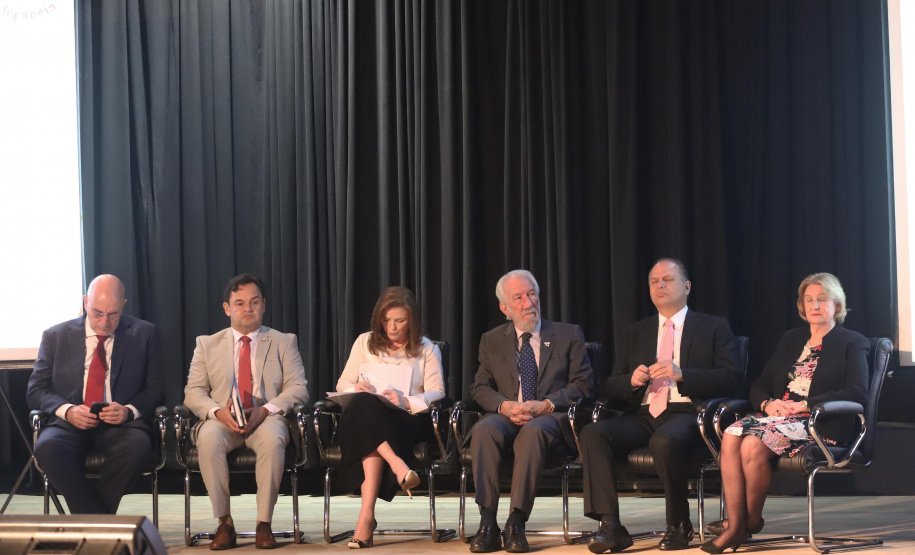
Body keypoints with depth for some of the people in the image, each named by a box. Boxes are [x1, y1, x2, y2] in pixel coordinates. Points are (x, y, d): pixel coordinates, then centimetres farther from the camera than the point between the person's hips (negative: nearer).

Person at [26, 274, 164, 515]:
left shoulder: (145, 334, 10)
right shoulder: (55, 337, 12)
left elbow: (156, 390, 8)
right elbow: (36, 390, 10)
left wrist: (129, 411, -15)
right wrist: (67, 411, -12)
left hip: (121, 424, -1)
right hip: (71, 424, 1)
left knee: (137, 447, -36)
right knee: (47, 448, -34)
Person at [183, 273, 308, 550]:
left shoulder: (284, 342, 13)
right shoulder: (207, 344, 15)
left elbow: (297, 388, 2)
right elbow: (193, 392, 7)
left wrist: (265, 410, -17)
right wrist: (218, 412, -15)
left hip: (266, 420, -1)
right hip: (222, 421, 1)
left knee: (272, 438, -37)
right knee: (208, 438, -35)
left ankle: (264, 524, -28)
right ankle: (224, 523, -25)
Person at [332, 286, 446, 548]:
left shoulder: (427, 349, 15)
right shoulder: (365, 342, 19)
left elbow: (437, 393, 3)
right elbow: (343, 384, 15)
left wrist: (407, 401, -18)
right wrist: (356, 388, -11)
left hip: (409, 421, -2)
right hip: (365, 418, 2)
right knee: (362, 402, -37)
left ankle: (366, 515, -48)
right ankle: (399, 466, -52)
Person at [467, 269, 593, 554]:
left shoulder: (569, 335, 12)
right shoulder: (491, 340, 17)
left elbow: (582, 384, 5)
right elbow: (480, 388, 12)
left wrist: (546, 405, -12)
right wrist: (505, 405, -10)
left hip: (550, 416, -2)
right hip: (506, 416, 2)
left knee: (533, 431, -39)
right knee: (483, 430, -34)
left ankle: (516, 523, -39)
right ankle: (487, 523, -35)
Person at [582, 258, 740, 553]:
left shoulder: (714, 328, 13)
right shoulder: (635, 334, 23)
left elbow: (730, 379, -1)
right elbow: (609, 387, 19)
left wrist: (682, 374, -14)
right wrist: (632, 381, -5)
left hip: (686, 413, -4)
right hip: (642, 415, 4)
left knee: (665, 441, -39)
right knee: (592, 434, -26)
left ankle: (678, 525, -18)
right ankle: (610, 526, -28)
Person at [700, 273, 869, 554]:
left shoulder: (852, 343, 7)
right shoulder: (791, 340, 25)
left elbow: (857, 392, -9)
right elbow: (759, 387, 21)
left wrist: (804, 405, -16)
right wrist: (767, 404, -4)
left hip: (819, 423, -5)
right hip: (777, 414, 5)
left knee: (753, 444, -32)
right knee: (731, 436, -29)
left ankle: (752, 518, -11)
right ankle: (735, 524, -31)